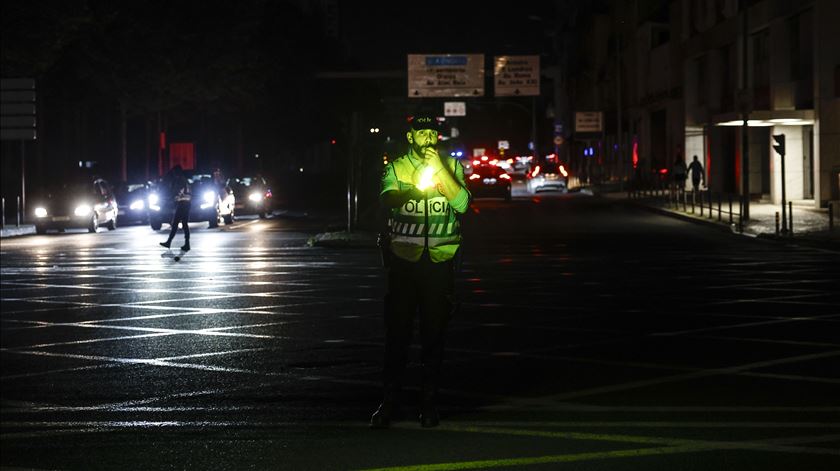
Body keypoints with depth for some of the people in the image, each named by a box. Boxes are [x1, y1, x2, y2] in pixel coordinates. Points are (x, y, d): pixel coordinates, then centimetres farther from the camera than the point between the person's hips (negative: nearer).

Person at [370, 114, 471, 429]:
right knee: (397, 331, -3)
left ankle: (429, 403, 10)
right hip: (404, 258, 0)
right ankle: (388, 401, 3)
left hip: (440, 260, 0)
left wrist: (438, 168, -15)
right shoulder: (396, 168, 7)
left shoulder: (452, 167, 8)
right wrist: (413, 190, -33)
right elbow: (387, 200, -12)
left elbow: (461, 203, -8)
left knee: (434, 333, 3)